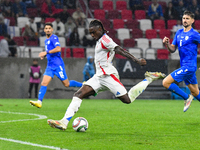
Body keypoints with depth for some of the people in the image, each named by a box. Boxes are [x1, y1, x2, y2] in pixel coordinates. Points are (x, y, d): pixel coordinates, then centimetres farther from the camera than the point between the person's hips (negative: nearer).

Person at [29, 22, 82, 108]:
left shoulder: (54, 38, -9)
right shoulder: (46, 40, 18)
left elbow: (58, 49, -25)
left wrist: (46, 52, -26)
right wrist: (44, 55, 11)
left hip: (58, 65, -7)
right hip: (50, 66, 7)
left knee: (67, 84, 0)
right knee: (44, 83, -9)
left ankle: (83, 85, 20)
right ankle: (39, 102, -18)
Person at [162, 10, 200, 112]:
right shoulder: (179, 33, 12)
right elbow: (172, 49, 14)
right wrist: (167, 44, -7)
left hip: (189, 66, -7)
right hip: (184, 67, 7)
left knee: (166, 83, -13)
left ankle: (187, 97, -1)